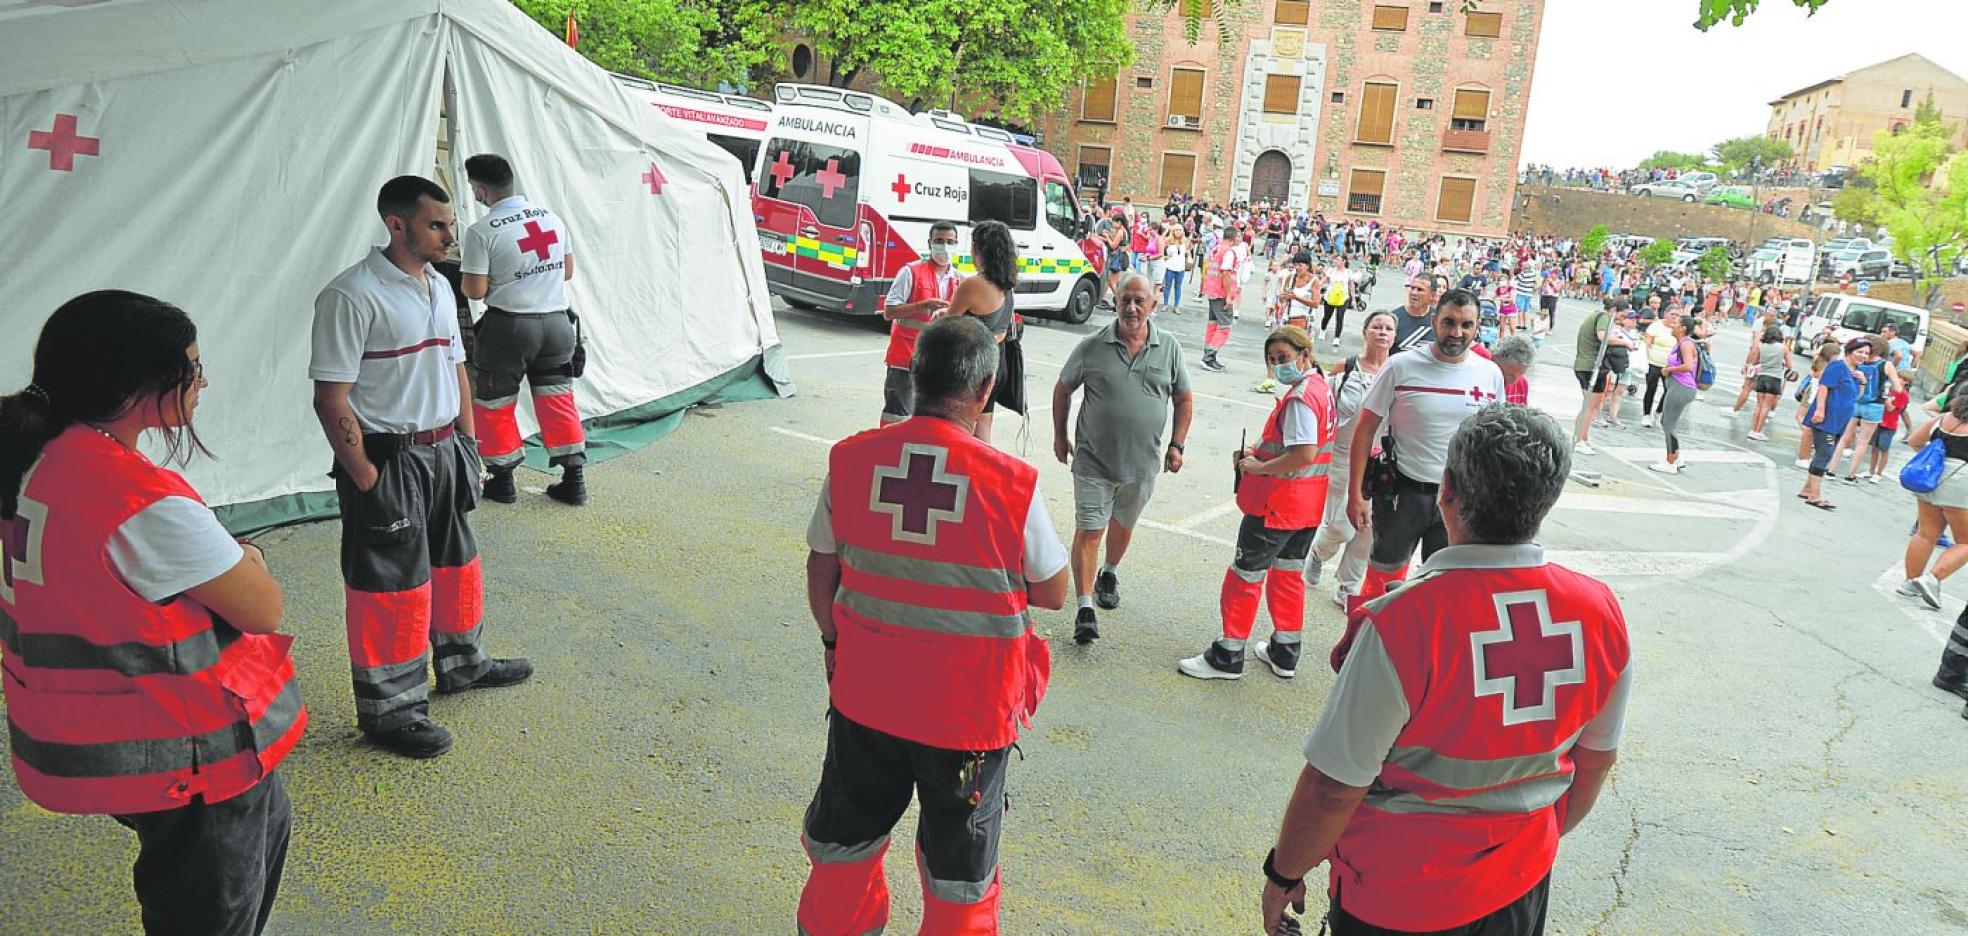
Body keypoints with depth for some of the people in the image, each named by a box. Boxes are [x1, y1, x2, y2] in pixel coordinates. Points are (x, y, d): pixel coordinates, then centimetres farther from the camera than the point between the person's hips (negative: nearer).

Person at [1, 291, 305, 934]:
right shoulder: (146, 503, -30)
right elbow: (264, 609, -19)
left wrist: (227, 559, -2)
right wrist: (247, 562, 0)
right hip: (181, 752, -9)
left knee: (262, 825, 30)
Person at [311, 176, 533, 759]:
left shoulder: (439, 288, 10)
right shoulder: (353, 295, -17)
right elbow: (331, 398, -19)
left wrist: (466, 441, 14)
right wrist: (365, 478, -20)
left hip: (442, 449, 8)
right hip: (387, 459, -8)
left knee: (453, 559, 21)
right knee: (390, 580, 1)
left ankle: (460, 661, 42)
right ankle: (387, 709, 15)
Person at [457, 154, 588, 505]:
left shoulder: (482, 232, -12)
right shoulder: (551, 217, 5)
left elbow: (474, 290, -12)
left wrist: (465, 270, 8)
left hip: (509, 325, -5)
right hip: (557, 322, 5)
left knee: (494, 403, 12)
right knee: (558, 400, 12)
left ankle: (502, 480, 19)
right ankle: (574, 479, 11)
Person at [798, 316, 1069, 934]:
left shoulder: (850, 459, -11)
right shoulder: (1012, 483, -20)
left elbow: (820, 573, 1)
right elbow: (1053, 593, -7)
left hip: (865, 694, 3)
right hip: (969, 707, -3)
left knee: (843, 843, 27)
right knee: (958, 875, 20)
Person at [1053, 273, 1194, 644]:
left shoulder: (1169, 348, -1)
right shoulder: (1092, 347, -7)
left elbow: (1184, 399, 8)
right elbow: (1063, 390, 6)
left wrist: (1176, 445, 2)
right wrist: (1060, 436, 7)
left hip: (1143, 462, 3)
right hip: (1094, 460, -2)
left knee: (1123, 524, 21)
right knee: (1088, 531, -5)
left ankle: (1109, 573, 47)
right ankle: (1085, 607, 0)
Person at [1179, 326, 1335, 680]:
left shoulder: (1299, 397, -21)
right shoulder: (1321, 387, 10)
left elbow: (1304, 455, -29)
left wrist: (1259, 467, -17)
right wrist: (1260, 453, 9)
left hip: (1278, 503, -10)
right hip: (1307, 506, 10)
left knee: (1246, 573, 0)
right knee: (1289, 572, 20)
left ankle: (1227, 657, 9)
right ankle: (1285, 652, 31)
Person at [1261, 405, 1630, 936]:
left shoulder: (1403, 623, -30)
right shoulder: (1601, 613, -13)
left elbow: (1334, 787, -24)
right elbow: (1596, 760, 3)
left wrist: (1284, 874, -6)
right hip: (1522, 890, 5)